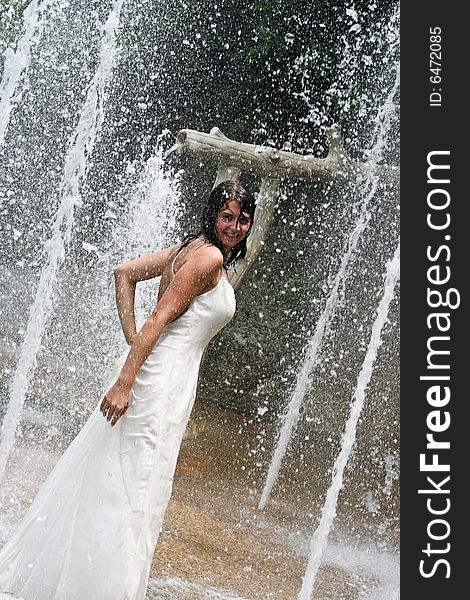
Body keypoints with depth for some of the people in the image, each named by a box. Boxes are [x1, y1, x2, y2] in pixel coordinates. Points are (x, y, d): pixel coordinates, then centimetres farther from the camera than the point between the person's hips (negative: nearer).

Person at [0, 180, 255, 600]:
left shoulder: (191, 247, 14)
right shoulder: (209, 257, -13)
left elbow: (125, 273, 16)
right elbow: (159, 319, -19)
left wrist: (132, 338, 10)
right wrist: (124, 382, -23)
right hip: (165, 379, -10)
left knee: (105, 478, 16)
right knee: (135, 487, -2)